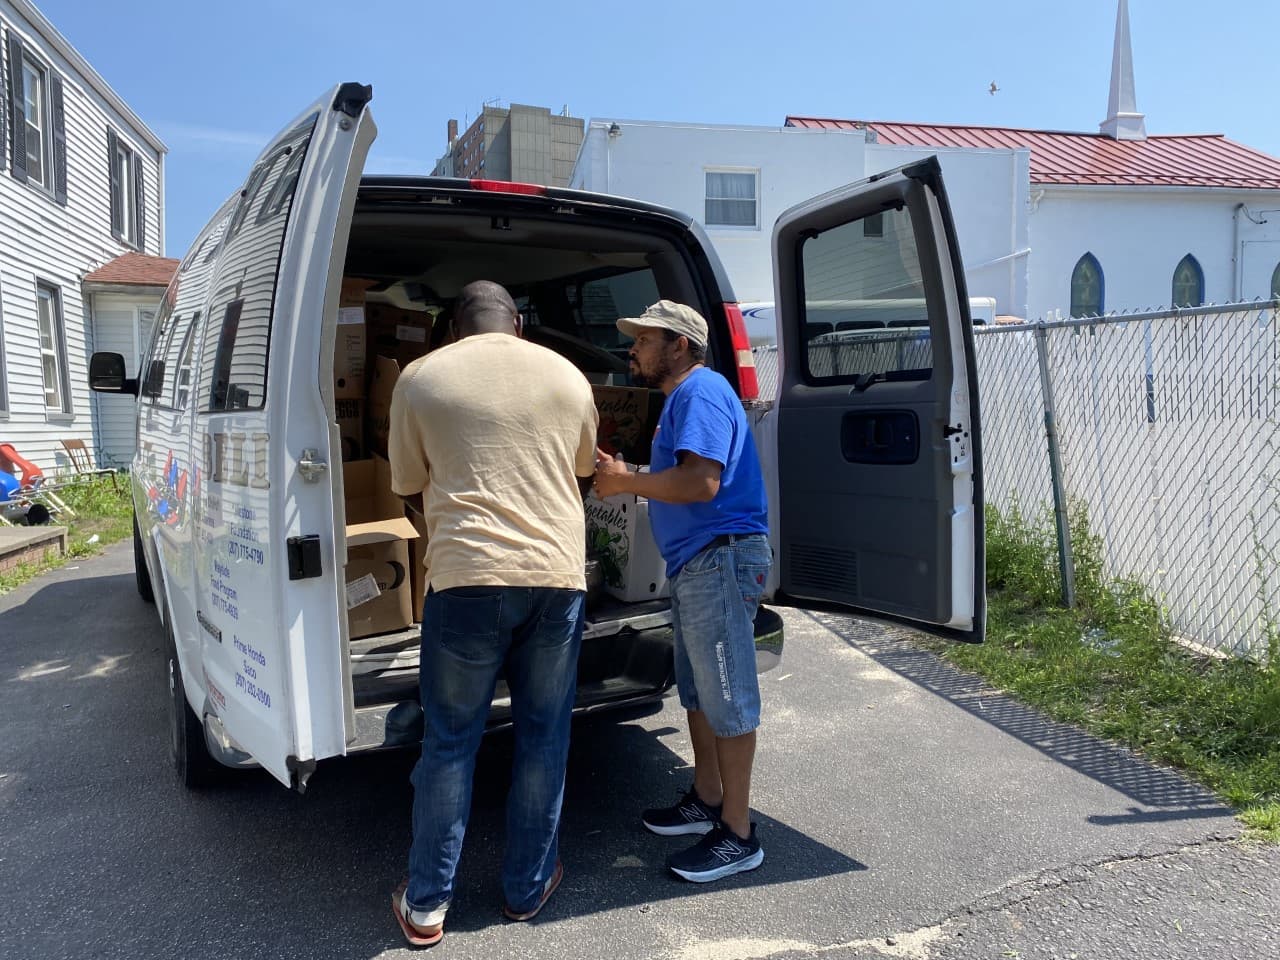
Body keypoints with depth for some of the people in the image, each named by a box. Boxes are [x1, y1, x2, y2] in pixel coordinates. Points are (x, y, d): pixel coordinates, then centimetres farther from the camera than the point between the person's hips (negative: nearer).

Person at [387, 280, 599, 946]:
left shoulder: (420, 378, 4)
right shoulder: (567, 375, 10)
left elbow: (409, 489, 11)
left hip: (466, 579, -1)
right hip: (558, 576, 2)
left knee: (449, 744, 11)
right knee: (543, 739, 15)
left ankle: (426, 905, 22)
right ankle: (528, 888, 28)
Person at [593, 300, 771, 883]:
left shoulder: (701, 391, -13)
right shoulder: (682, 396, 20)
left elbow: (702, 482, -26)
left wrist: (625, 482, -15)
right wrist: (623, 475, 9)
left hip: (721, 559, -11)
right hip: (696, 562, 11)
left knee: (727, 697, -3)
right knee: (698, 691, 19)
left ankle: (738, 836, 7)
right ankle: (706, 802, 34)